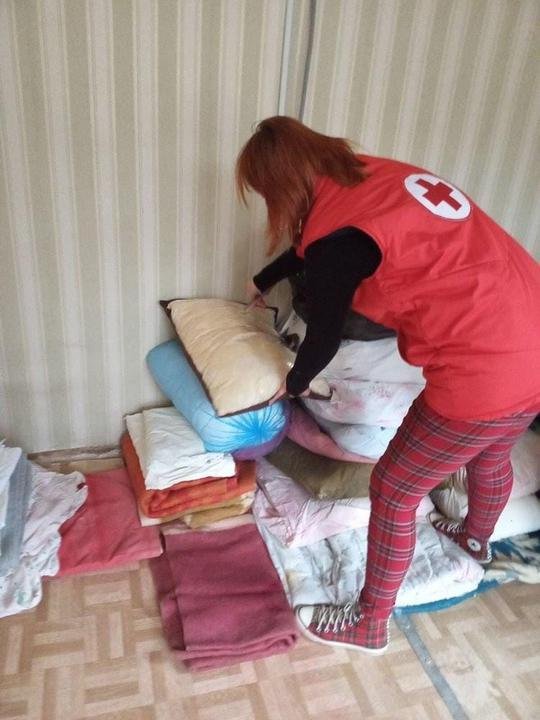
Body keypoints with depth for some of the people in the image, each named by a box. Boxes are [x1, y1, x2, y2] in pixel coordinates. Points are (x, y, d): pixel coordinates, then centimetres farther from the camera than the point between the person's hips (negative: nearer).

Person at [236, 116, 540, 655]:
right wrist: (262, 282, 43)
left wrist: (293, 384, 20)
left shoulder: (337, 237, -17)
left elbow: (323, 340, -2)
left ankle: (368, 625, 32)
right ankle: (476, 539, 65)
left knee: (393, 492, 10)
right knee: (492, 454, 34)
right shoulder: (372, 174, 10)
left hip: (485, 373, -9)